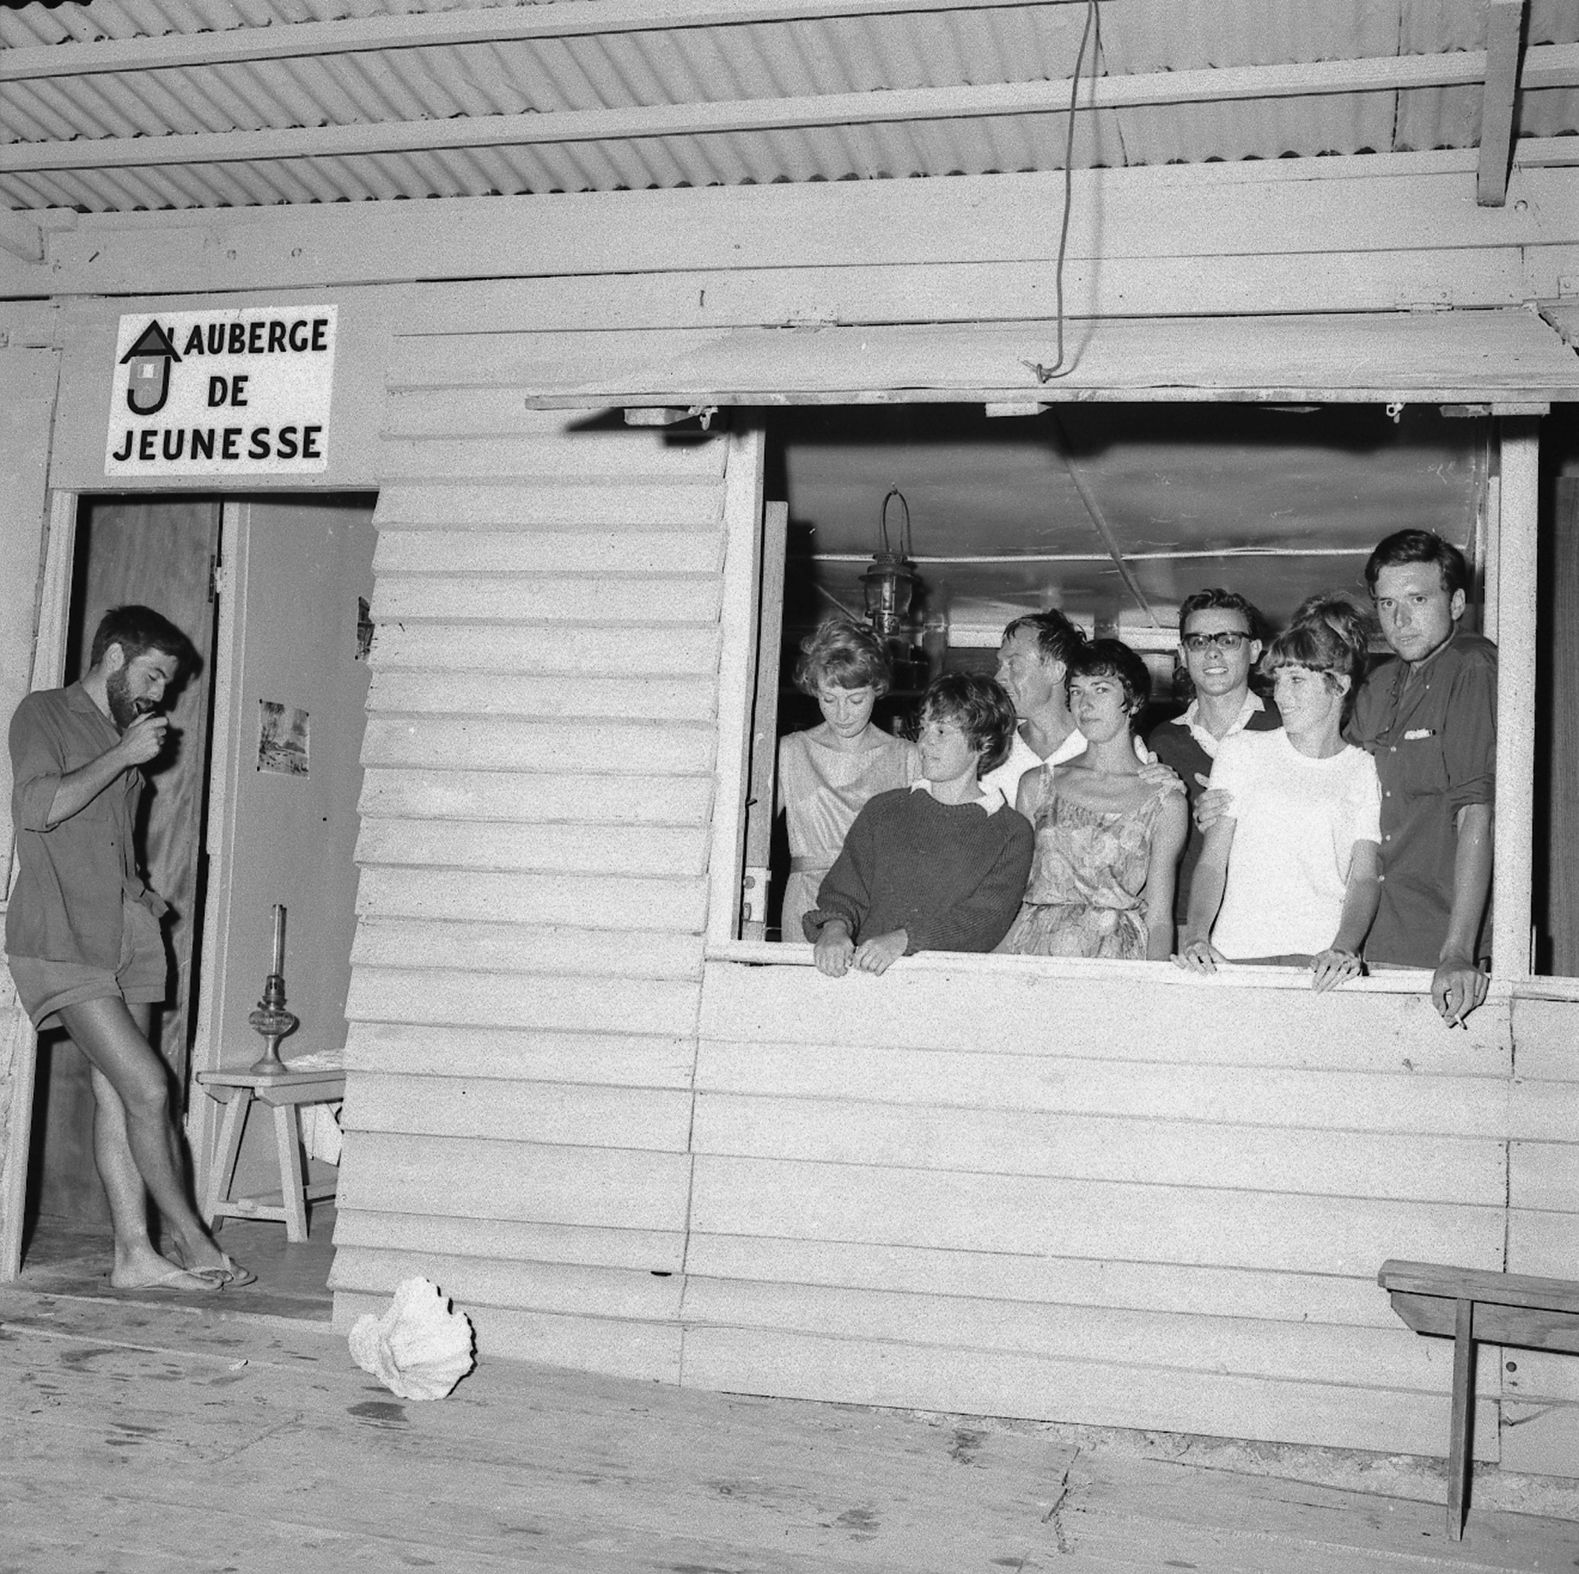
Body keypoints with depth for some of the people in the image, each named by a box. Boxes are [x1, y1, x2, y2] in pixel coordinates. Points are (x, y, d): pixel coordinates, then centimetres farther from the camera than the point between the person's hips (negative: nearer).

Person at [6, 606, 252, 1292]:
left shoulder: (121, 735, 21)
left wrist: (143, 899, 11)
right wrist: (123, 756, -12)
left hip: (125, 938, 7)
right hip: (61, 943, -7)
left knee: (115, 1093, 5)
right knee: (147, 1085, -12)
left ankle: (135, 1253, 5)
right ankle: (193, 1242, -2)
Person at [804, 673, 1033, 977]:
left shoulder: (1011, 833, 4)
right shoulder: (883, 809, 15)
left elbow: (986, 920, -8)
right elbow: (845, 889, 10)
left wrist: (902, 939, -22)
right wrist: (835, 926, -14)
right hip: (864, 972, 3)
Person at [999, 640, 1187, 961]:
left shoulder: (1165, 802, 7)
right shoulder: (1036, 784, 14)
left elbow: (1158, 919, 4)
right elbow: (1012, 893, 13)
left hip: (1118, 958, -1)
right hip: (1034, 952, 1)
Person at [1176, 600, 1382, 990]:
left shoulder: (1366, 771, 11)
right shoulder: (1241, 751, 14)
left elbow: (1365, 877, 3)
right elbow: (1212, 860, 6)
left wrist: (1344, 947, -17)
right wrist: (1195, 934, -11)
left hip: (1321, 963, 0)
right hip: (1235, 956, 0)